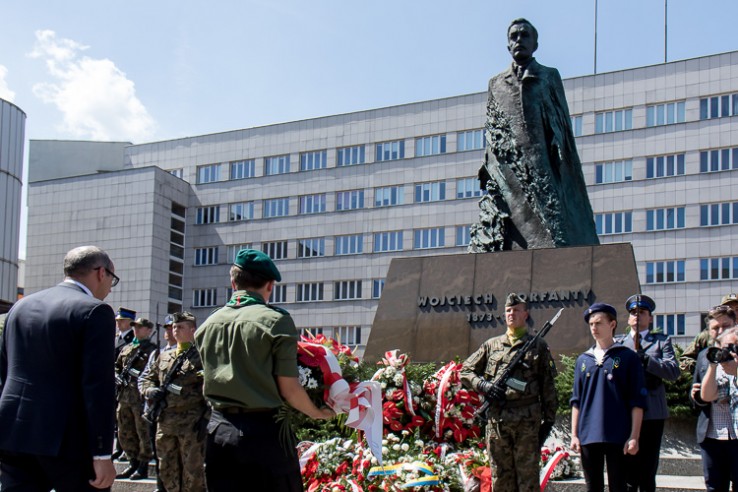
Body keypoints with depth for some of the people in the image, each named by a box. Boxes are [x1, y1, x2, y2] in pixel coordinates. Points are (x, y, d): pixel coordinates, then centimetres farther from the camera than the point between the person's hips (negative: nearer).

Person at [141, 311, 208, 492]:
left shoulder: (202, 355, -1)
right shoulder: (163, 356, 17)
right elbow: (148, 379, 23)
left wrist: (206, 416, -15)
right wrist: (150, 390, 0)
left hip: (192, 423, -6)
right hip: (165, 421, 6)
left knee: (193, 472, -1)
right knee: (167, 471, 12)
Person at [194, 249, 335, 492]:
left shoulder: (207, 325, 6)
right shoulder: (276, 320, -10)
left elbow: (206, 384, 13)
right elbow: (288, 388, -10)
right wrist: (318, 413, 6)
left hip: (218, 429, 5)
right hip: (263, 431, -5)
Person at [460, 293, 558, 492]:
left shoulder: (538, 346, 7)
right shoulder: (491, 345, 14)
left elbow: (548, 386, 5)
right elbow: (465, 371, 15)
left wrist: (548, 419, 0)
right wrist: (483, 385, -4)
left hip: (527, 421, -3)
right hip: (497, 420, 3)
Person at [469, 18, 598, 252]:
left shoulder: (550, 77, 16)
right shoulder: (496, 84, 22)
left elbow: (563, 125, 9)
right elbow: (490, 133, 19)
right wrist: (489, 168, 4)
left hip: (542, 169, -2)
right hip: (506, 176, 2)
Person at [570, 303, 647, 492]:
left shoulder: (627, 357, 0)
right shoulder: (583, 360, 12)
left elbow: (637, 401, -3)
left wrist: (634, 436, -9)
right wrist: (574, 434, 8)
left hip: (617, 437, -4)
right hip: (588, 437, 4)